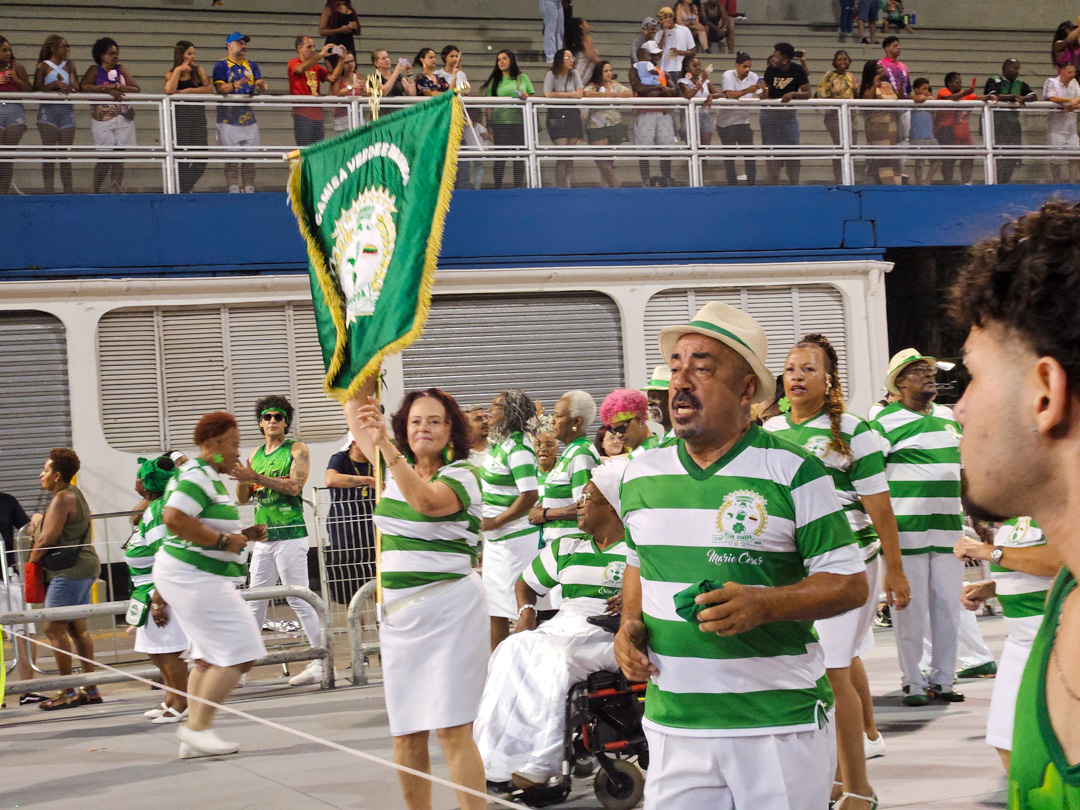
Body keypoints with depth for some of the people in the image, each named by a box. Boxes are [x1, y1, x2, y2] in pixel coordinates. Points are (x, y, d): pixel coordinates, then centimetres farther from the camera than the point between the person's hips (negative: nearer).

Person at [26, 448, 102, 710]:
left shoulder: (62, 499, -13)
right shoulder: (74, 494, 18)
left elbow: (47, 538, -15)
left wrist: (30, 561, -2)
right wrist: (37, 519, 10)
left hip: (69, 571, -11)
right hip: (84, 569, 11)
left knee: (54, 629, -8)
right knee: (78, 628, 12)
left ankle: (68, 693, -7)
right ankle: (90, 689, 14)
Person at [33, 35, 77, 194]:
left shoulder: (69, 65, 13)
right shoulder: (43, 66, 3)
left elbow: (75, 87, 5)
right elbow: (37, 89, -6)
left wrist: (67, 88, -16)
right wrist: (55, 84, -18)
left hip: (66, 111, 3)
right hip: (48, 110, -3)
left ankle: (68, 190, 3)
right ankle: (48, 190, -6)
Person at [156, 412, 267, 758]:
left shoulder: (209, 477, 17)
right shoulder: (196, 476, -16)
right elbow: (174, 518, -30)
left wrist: (242, 535, 14)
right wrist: (225, 541, -23)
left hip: (196, 579, 11)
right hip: (194, 577, -11)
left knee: (209, 658, 13)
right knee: (237, 655, -10)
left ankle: (193, 740, 16)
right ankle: (199, 727, -5)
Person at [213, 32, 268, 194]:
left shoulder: (252, 66, 17)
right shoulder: (221, 66, 3)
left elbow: (260, 84, 4)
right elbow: (220, 87, -12)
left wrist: (261, 85, -21)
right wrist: (234, 85, -32)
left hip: (249, 119, 4)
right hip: (229, 121, -4)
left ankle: (249, 191, 9)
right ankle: (233, 191, -5)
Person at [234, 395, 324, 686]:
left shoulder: (297, 450, -1)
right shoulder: (255, 454, 17)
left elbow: (294, 486, -15)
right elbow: (243, 498, 16)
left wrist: (256, 477, -21)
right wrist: (242, 480, -6)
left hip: (290, 534, -6)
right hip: (263, 537, 6)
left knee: (299, 599, -8)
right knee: (255, 602, 8)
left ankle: (321, 662, -6)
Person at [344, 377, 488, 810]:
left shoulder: (461, 476, -6)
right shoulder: (397, 466, 12)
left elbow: (426, 501, -27)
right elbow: (356, 409, 15)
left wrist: (385, 447, -36)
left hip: (449, 608, -6)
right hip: (399, 612, 6)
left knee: (452, 730, -12)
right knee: (406, 737, 5)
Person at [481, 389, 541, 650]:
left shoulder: (517, 448, -18)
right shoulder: (499, 442, 10)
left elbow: (529, 496, -25)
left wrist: (495, 522, -19)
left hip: (515, 538, -10)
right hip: (495, 539, 10)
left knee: (523, 609, -4)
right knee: (495, 611, 14)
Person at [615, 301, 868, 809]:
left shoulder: (792, 474, -6)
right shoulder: (641, 475, 10)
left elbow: (849, 584, -5)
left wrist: (762, 605, -21)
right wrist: (630, 624, 6)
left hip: (779, 724, -4)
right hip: (672, 725, 4)